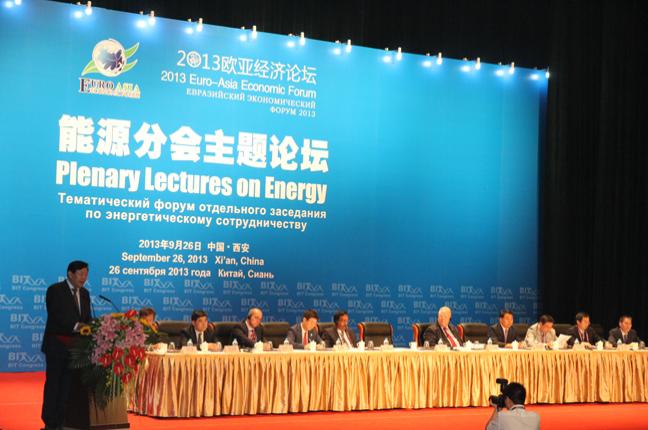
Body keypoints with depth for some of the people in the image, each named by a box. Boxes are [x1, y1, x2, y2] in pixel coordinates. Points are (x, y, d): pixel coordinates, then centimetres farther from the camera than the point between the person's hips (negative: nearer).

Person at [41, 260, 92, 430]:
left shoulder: (85, 293, 11)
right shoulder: (55, 290, -8)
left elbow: (87, 318, 11)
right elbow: (56, 316, -19)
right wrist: (75, 326, -29)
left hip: (76, 346, 6)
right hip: (57, 344, -6)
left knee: (68, 384, 8)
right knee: (53, 383, 1)